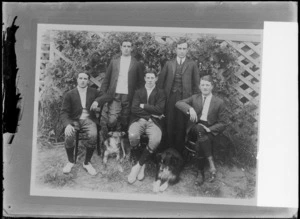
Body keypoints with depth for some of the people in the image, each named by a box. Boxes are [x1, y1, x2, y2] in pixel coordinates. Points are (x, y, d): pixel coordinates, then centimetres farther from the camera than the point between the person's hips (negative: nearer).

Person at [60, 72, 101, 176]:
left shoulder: (94, 92, 12)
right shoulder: (69, 94, 7)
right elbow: (64, 112, 0)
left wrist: (97, 102, -14)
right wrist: (67, 124, -19)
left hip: (88, 120, 0)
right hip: (74, 120, 0)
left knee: (93, 135, -32)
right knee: (68, 135, -32)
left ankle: (87, 163, -9)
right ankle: (70, 161, -6)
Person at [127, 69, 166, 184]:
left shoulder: (160, 93, 13)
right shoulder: (138, 92, 17)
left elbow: (160, 109, -3)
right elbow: (134, 109, 1)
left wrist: (143, 106, -1)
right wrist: (152, 112, -4)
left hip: (153, 122, 0)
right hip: (138, 120, 1)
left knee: (155, 140, -33)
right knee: (132, 136, -34)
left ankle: (138, 165, -15)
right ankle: (142, 165, -8)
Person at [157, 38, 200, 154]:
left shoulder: (192, 64, 7)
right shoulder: (169, 64, 11)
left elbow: (196, 83, 5)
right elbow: (161, 80, 10)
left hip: (185, 97, -1)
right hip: (170, 97, 1)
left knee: (181, 124, 0)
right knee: (169, 123, 2)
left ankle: (179, 149, 9)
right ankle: (169, 148, 12)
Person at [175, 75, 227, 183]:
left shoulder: (219, 102, 8)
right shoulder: (195, 98, 17)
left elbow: (222, 123, 5)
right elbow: (178, 103, 1)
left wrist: (209, 129, -14)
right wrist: (190, 108, -20)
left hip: (210, 130, -1)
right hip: (195, 127, 2)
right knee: (200, 129, -36)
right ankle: (211, 164, -33)